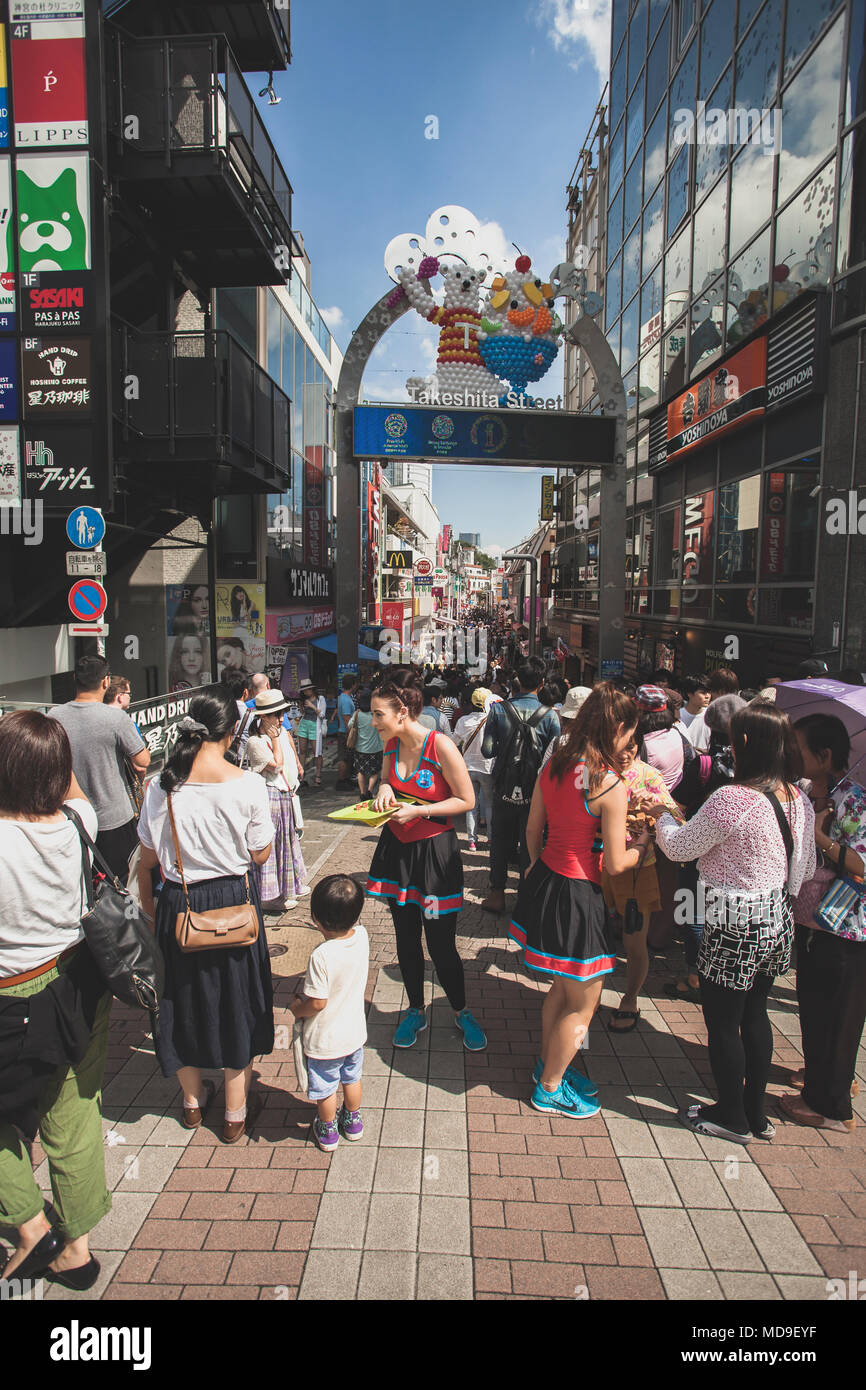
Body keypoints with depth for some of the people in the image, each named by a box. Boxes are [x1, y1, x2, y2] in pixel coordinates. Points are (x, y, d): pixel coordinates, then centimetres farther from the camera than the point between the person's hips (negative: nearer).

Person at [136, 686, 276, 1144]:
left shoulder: (161, 785, -9)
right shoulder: (247, 784, -17)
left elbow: (147, 858, -1)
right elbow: (261, 854, -9)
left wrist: (150, 910, 12)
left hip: (178, 902, 2)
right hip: (234, 900, -2)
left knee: (184, 996, 20)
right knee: (236, 1000, 14)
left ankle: (193, 1100, 40)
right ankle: (236, 1113, 27)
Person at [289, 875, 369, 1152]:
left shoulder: (321, 956, -35)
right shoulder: (361, 936, -17)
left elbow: (317, 1003, -25)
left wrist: (297, 1008, -7)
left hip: (325, 1039, -5)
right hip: (355, 1031, 6)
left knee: (325, 1089, 20)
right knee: (351, 1078, 29)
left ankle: (328, 1132, 41)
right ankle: (353, 1122, 49)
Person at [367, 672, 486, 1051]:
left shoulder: (440, 746, -19)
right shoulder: (391, 745, -1)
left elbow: (466, 800, -14)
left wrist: (418, 811, -21)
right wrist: (384, 788, -5)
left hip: (434, 849, -5)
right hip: (397, 848, 6)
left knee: (440, 943, 2)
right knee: (406, 938, 14)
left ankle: (461, 1012, 26)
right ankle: (415, 1011, 34)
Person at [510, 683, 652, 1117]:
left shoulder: (553, 766, -1)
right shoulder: (610, 786, -22)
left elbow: (533, 829, 10)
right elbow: (616, 863, -17)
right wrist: (642, 842, 3)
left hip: (544, 881, 8)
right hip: (577, 895, -8)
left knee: (564, 986, 27)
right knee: (583, 1001, 13)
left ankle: (549, 1064, 44)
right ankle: (549, 1089, 28)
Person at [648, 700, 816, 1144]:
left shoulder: (731, 799, -25)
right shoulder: (799, 800, 0)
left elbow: (680, 847, -13)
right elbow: (806, 870, 9)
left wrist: (661, 816, 7)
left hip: (735, 932, -8)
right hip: (779, 925, 8)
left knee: (722, 1022, 11)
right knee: (754, 1013, 22)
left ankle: (731, 1117, 27)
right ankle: (756, 1112, 36)